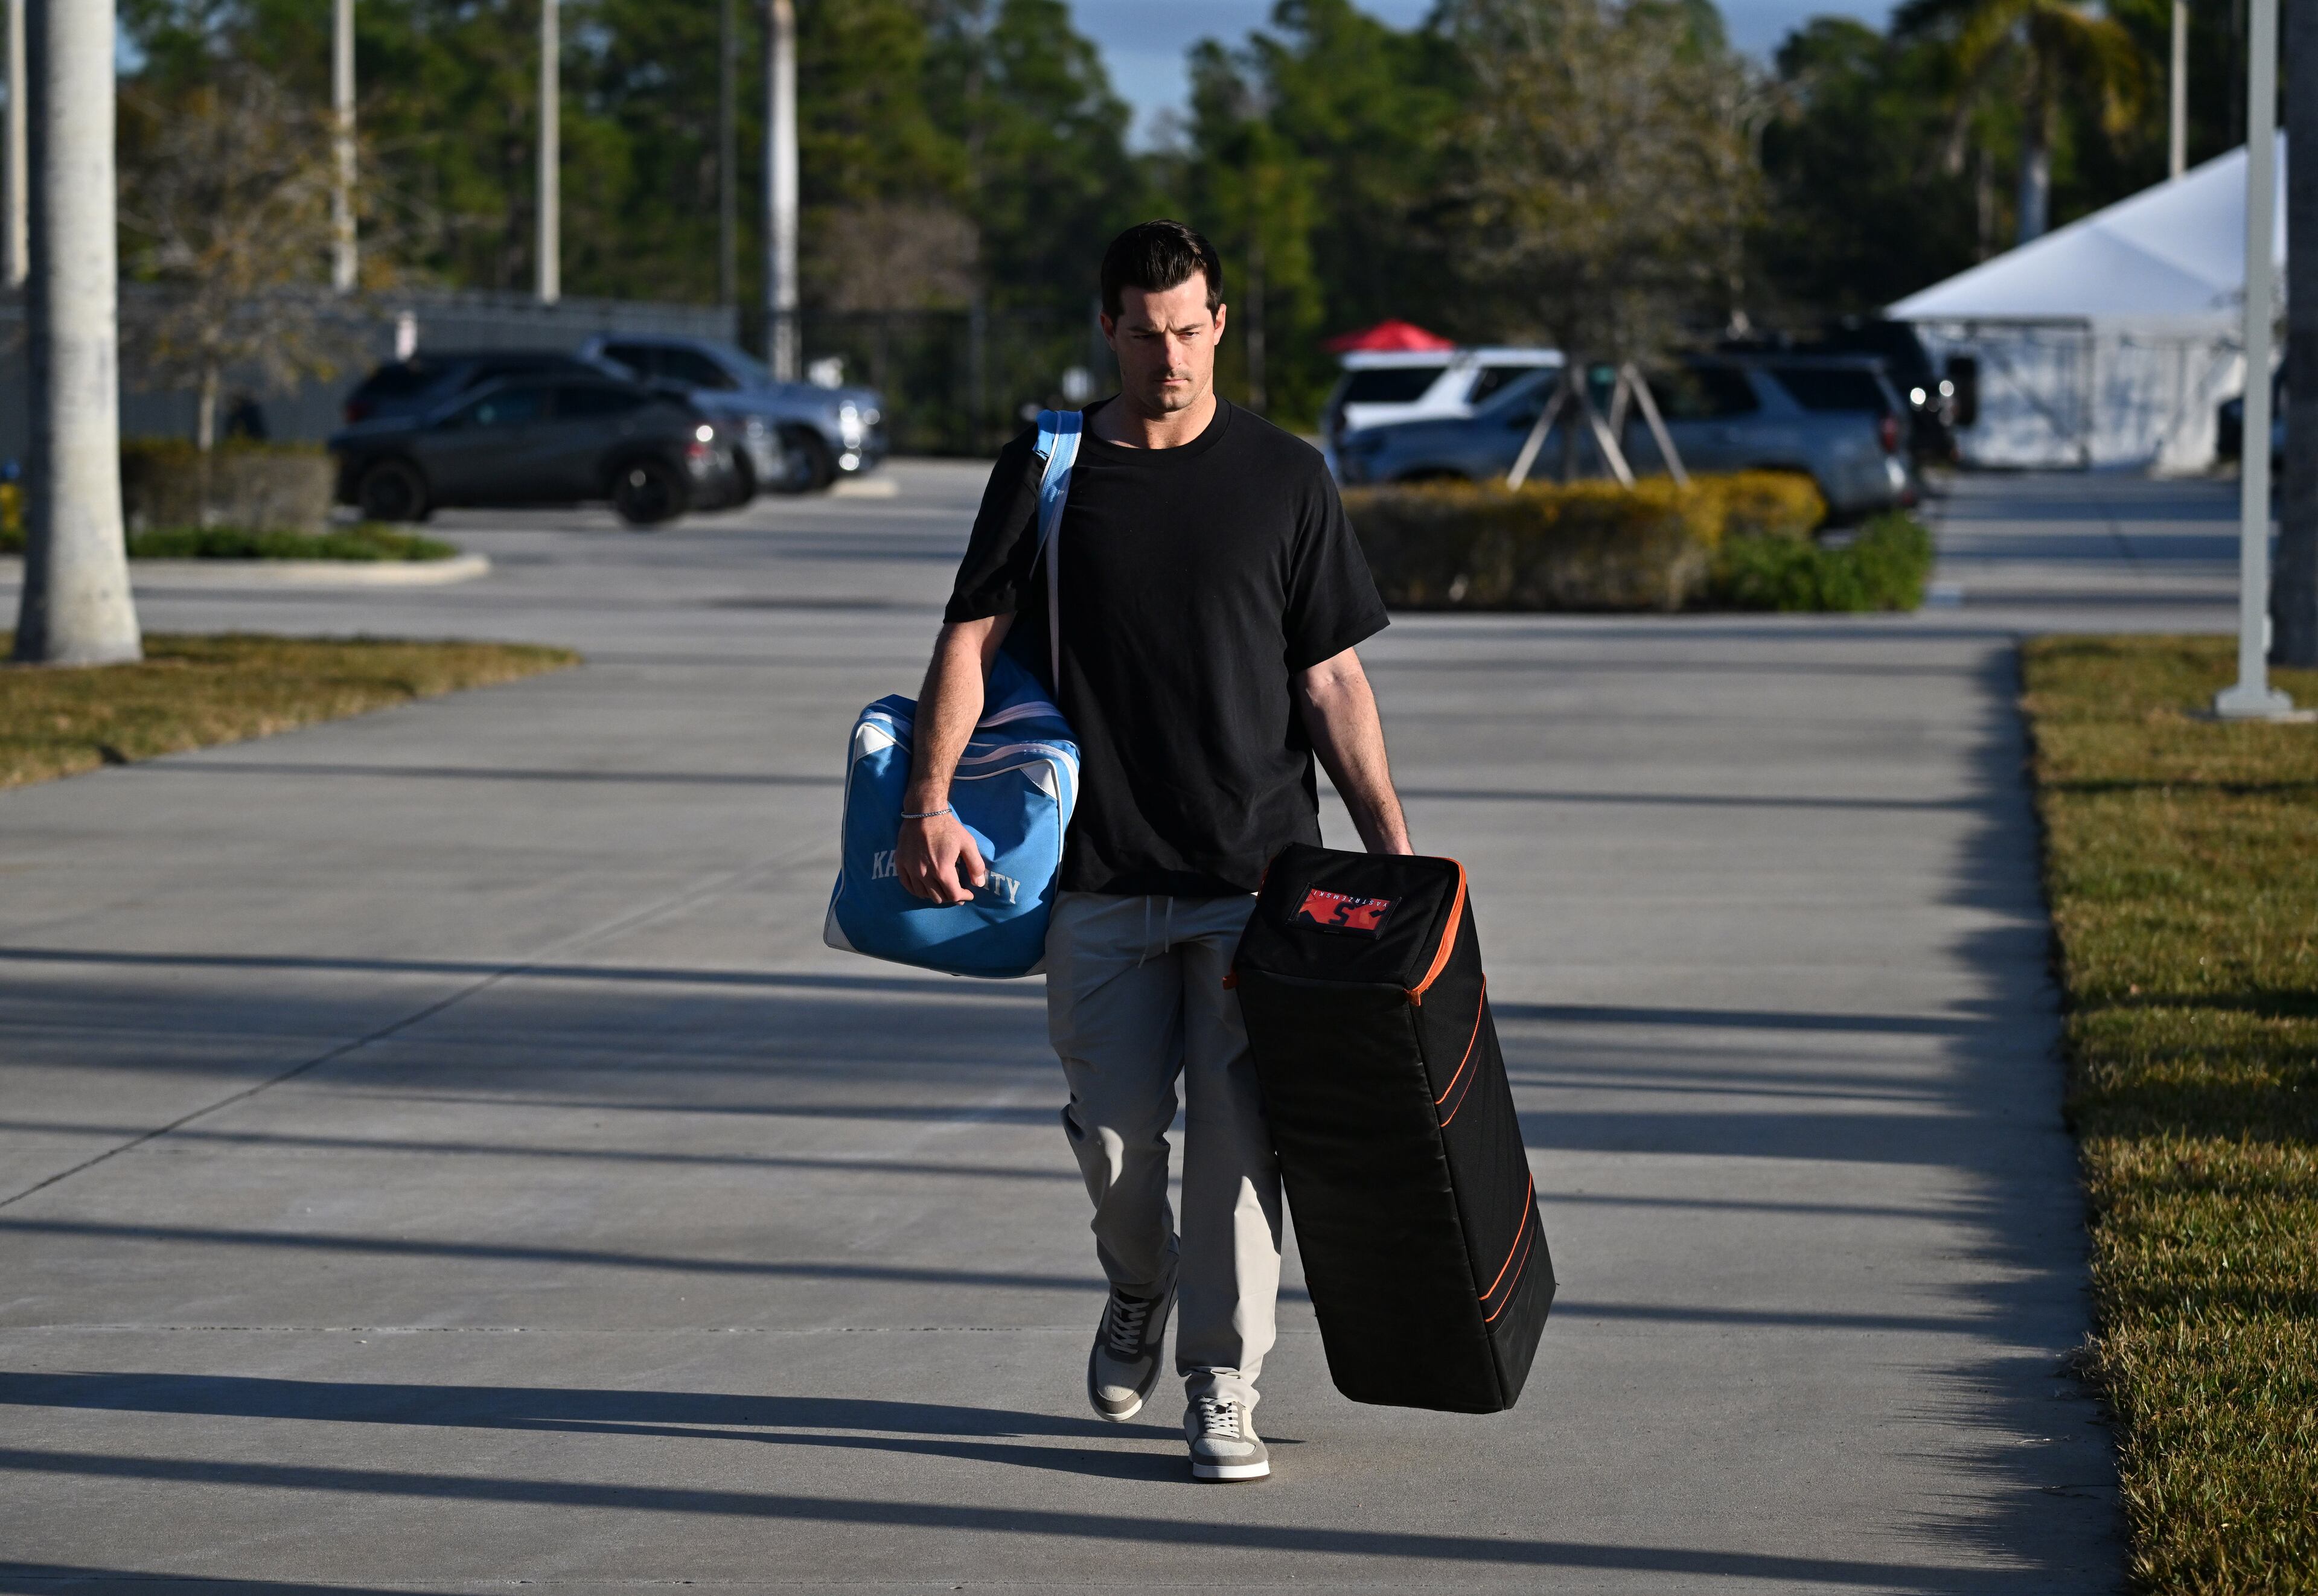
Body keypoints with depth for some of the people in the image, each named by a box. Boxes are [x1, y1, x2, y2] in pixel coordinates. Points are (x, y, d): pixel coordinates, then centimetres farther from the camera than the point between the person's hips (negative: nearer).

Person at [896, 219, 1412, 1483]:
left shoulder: (1285, 478, 4)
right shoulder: (1048, 470, 5)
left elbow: (1332, 679, 5)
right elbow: (971, 636, 2)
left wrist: (1392, 843, -4)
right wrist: (928, 800, -12)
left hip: (1257, 869, -1)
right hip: (1101, 871, 1)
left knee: (1236, 1130, -5)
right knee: (1115, 1128, 1)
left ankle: (1222, 1387, 4)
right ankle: (1137, 1289, 32)